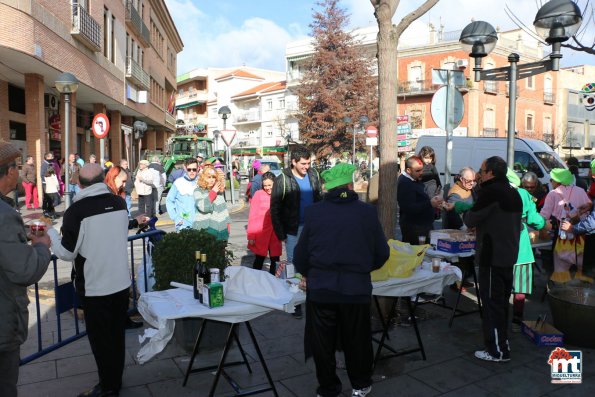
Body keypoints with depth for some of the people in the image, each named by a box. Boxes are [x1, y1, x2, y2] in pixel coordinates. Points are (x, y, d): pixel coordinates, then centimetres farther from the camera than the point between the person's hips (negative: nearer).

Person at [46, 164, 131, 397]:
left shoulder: (76, 211, -19)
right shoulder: (119, 203, -3)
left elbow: (66, 253, -11)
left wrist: (50, 233, 5)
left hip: (94, 287, -5)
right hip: (121, 282, 5)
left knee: (100, 338, 11)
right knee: (117, 335, 18)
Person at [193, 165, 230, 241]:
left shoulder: (219, 191, 12)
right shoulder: (198, 191, -3)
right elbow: (203, 207, -19)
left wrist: (227, 225, 14)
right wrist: (213, 192, -12)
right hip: (205, 228, -5)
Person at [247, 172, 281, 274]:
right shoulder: (258, 194, -5)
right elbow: (252, 216, -5)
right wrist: (251, 236, -7)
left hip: (275, 234, 3)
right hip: (260, 234, -3)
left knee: (275, 260, 9)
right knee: (259, 260, 7)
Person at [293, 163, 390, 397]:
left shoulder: (313, 212, -5)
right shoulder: (367, 212, -4)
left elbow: (301, 254, 0)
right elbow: (382, 253, 2)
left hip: (320, 288, 0)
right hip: (357, 287, 1)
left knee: (323, 341, 16)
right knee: (357, 339, 20)